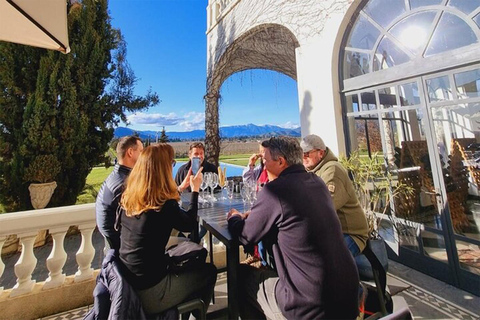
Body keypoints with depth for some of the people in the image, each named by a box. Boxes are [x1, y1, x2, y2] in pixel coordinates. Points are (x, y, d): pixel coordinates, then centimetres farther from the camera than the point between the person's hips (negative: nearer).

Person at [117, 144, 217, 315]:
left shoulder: (128, 197, -6)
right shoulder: (165, 205, -26)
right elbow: (190, 224, -7)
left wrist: (184, 185, 15)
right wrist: (195, 189, 4)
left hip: (127, 282, 7)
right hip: (148, 292, -7)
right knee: (209, 271, 12)